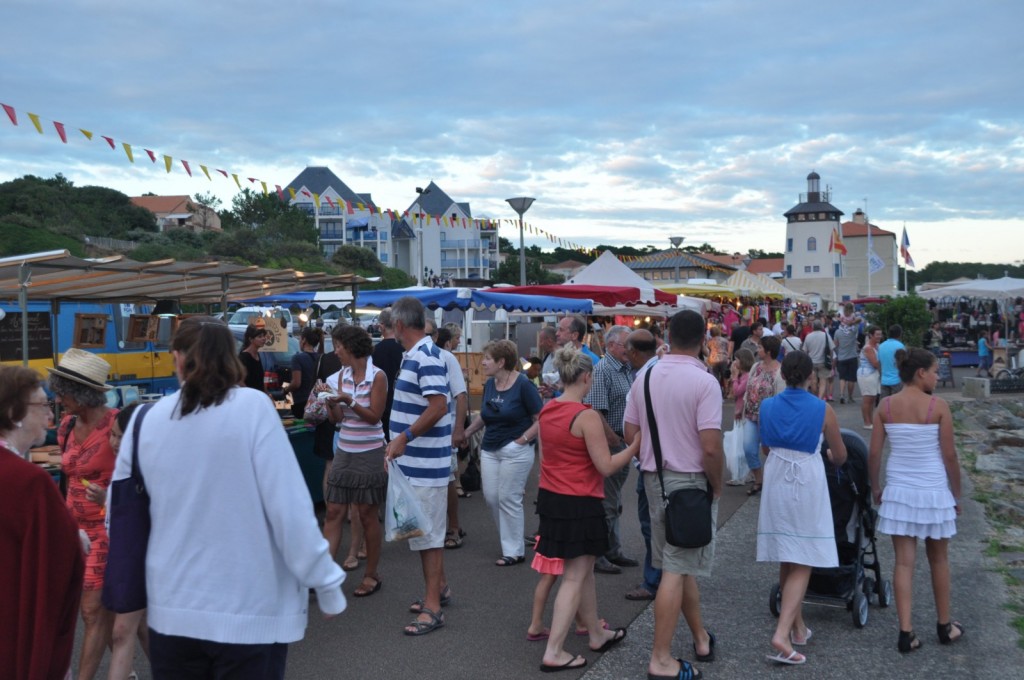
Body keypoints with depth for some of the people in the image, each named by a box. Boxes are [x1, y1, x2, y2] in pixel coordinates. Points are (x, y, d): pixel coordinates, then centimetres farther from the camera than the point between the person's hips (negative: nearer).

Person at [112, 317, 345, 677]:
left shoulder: (148, 420, -1)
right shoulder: (252, 407, -12)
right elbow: (289, 507, -16)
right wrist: (326, 583, -6)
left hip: (172, 608, 3)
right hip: (251, 609, -3)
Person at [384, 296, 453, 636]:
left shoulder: (426, 357, -19)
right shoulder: (414, 355, 12)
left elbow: (438, 406, -26)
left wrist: (405, 437, -23)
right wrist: (400, 442, 18)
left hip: (424, 463, -10)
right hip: (414, 461, 10)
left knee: (427, 531, -3)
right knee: (424, 528, 19)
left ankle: (433, 607, 5)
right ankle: (439, 587, 33)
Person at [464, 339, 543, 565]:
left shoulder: (523, 385, -13)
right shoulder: (489, 384, 6)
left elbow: (541, 419, -13)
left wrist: (523, 439, -17)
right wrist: (465, 434, 12)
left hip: (515, 451, -6)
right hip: (490, 449, 6)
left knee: (508, 499, -3)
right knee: (491, 497, 6)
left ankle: (514, 551, 11)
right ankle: (509, 538, 27)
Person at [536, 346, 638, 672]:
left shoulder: (546, 411, 4)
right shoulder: (586, 416, -20)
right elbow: (606, 466, -17)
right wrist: (635, 446, -7)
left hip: (550, 497, 8)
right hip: (579, 503, -8)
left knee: (583, 571, 21)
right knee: (574, 578, 2)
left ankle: (597, 634, 35)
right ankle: (553, 652, 4)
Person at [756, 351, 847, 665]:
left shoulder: (767, 407, -1)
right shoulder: (822, 410, -8)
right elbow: (840, 456, 4)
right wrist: (832, 459, 28)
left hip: (775, 482, 4)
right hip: (807, 484, -4)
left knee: (786, 561, 15)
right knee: (802, 563, 0)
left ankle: (798, 627, 28)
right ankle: (783, 633, -12)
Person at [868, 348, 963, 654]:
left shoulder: (885, 406, -4)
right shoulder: (938, 406, -12)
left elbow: (874, 453, -3)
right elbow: (949, 455, -8)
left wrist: (875, 487, 11)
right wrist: (957, 494, 4)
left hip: (899, 490, 2)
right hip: (934, 490, -2)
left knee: (904, 561, 6)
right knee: (938, 560, 16)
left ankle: (906, 632, 4)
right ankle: (944, 626, 31)